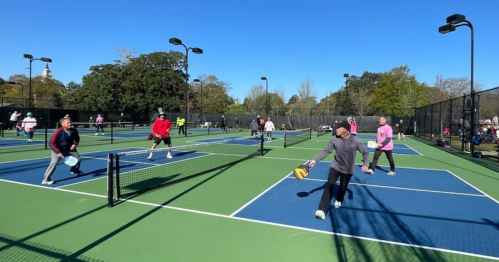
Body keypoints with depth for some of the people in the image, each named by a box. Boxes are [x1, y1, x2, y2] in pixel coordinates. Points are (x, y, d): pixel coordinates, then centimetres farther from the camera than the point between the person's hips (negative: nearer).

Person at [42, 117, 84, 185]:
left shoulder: (74, 131, -15)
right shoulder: (58, 132, -28)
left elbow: (77, 139, 5)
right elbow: (51, 143, -24)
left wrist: (75, 144, -16)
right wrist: (58, 152, -30)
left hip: (70, 148, 5)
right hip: (58, 149, -5)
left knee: (78, 159, 14)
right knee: (54, 163, -20)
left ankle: (74, 170, 46)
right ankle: (46, 179, -7)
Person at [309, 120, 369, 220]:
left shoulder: (356, 141, -17)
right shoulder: (334, 139, -13)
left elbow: (365, 153, -3)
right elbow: (326, 151, -6)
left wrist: (365, 164, -17)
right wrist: (315, 160, -14)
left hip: (348, 170, 0)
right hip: (335, 166, 0)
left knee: (343, 188, 15)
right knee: (329, 186, -12)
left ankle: (339, 200, 49)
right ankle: (322, 210, -15)